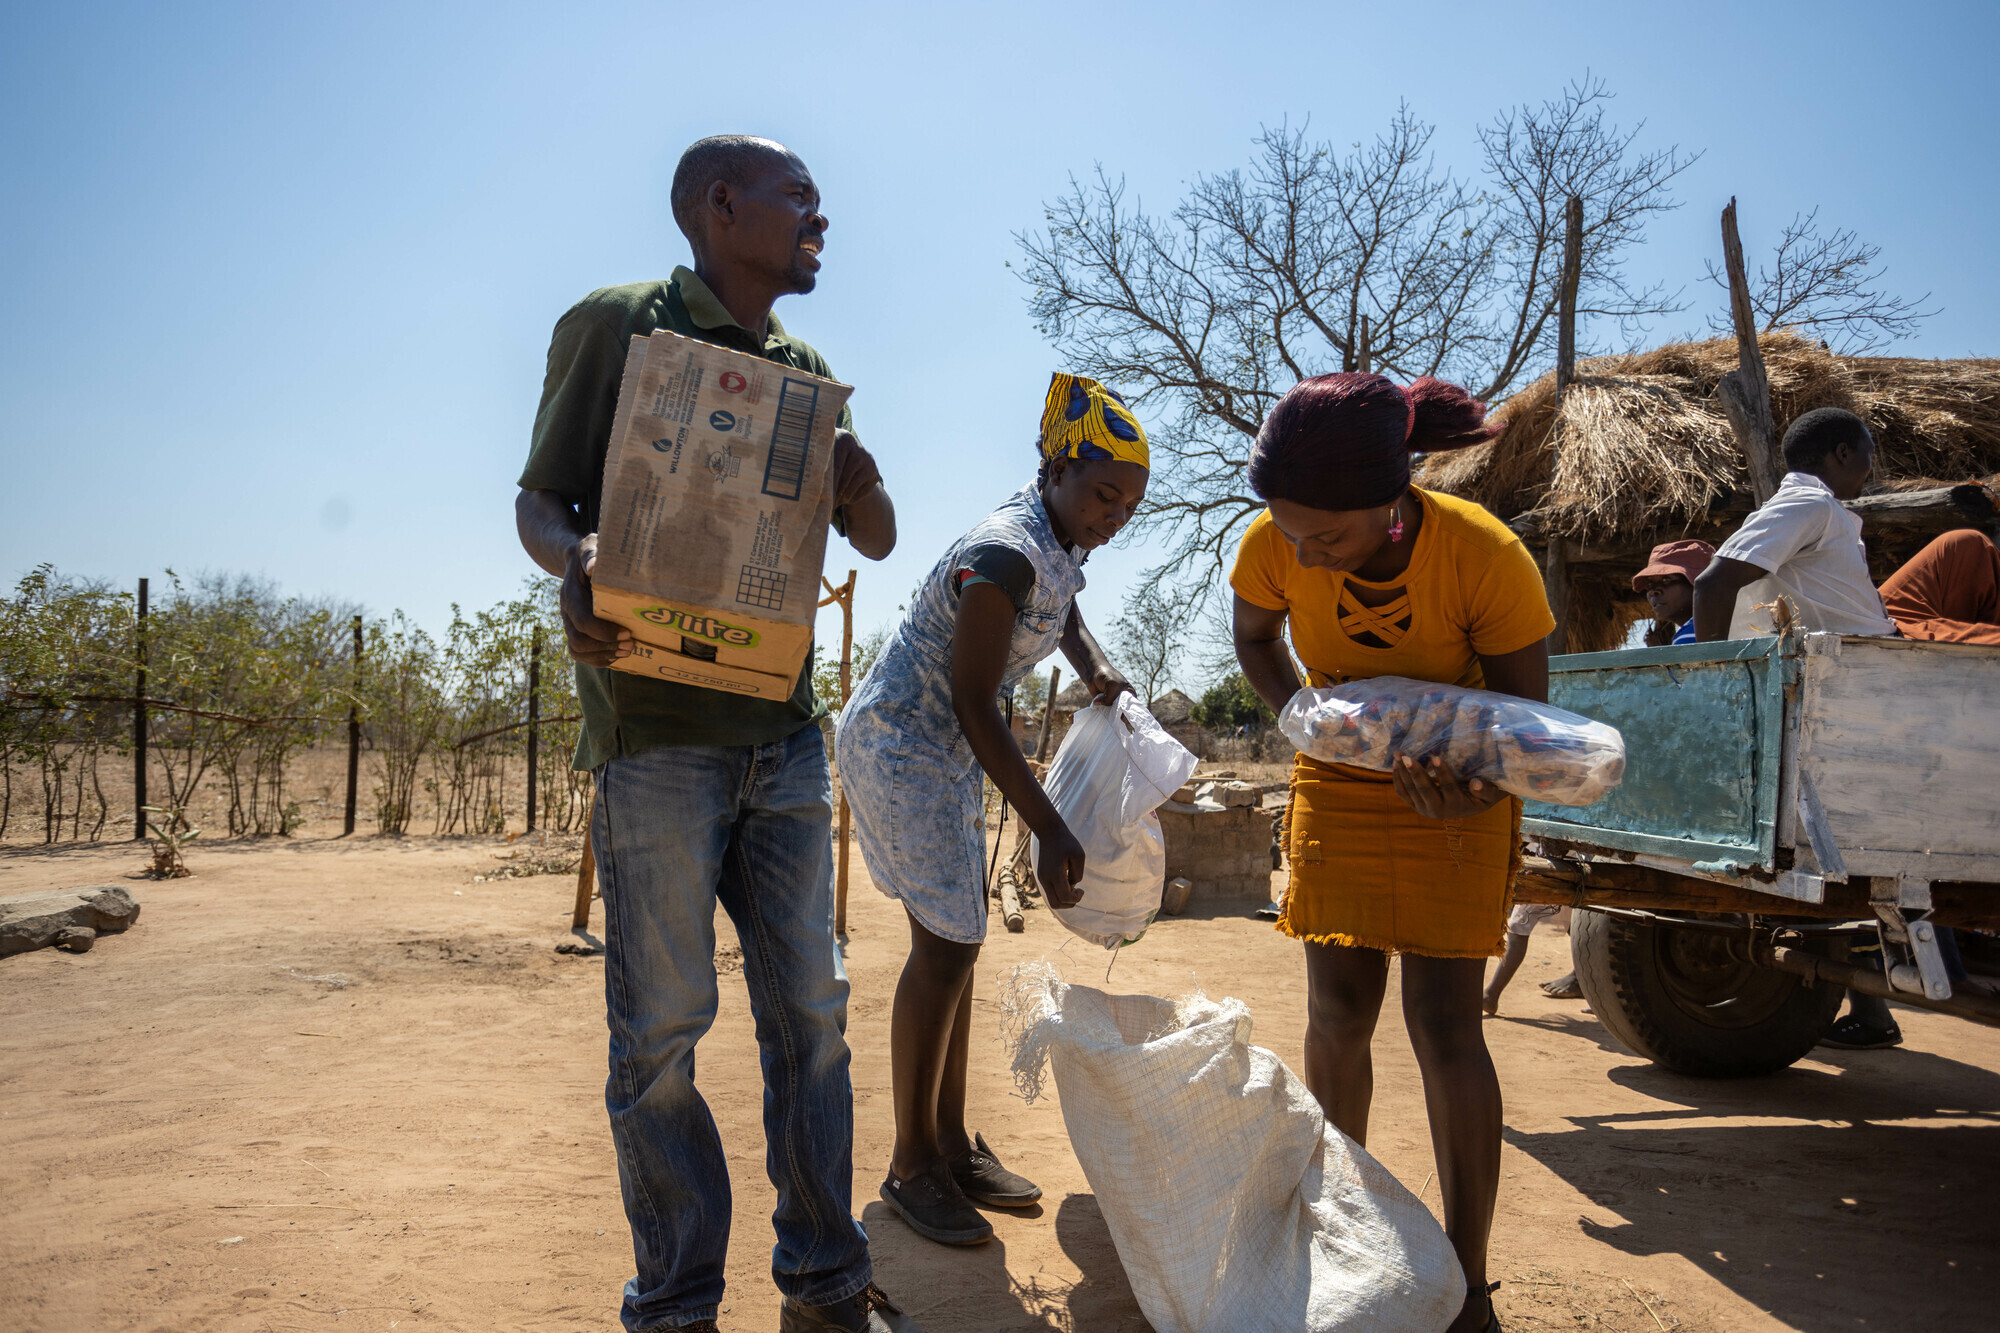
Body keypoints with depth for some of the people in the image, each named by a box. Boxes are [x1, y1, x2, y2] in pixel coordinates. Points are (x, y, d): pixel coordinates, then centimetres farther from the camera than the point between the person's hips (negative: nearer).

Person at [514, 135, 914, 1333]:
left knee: (810, 1009, 7)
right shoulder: (614, 325, 2)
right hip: (657, 732, -5)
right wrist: (578, 559, -24)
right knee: (662, 1025, 0)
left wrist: (860, 484, -7)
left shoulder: (806, 367, 17)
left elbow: (877, 541, 17)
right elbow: (541, 499, 0)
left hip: (785, 731, 6)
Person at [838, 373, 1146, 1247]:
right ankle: (911, 1165, 5)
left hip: (945, 752, 10)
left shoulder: (1061, 543, 3)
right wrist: (1049, 829, -25)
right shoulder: (1005, 554, -26)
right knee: (945, 945, -9)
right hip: (900, 742, -10)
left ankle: (951, 1144, 23)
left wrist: (1095, 669, 6)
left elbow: (1062, 612, 27)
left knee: (957, 940, 12)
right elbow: (973, 706, -25)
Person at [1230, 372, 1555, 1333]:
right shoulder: (1274, 546, -23)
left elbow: (1526, 709, -16)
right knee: (1337, 1014, 4)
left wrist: (1473, 786, -36)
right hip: (1338, 784, 3)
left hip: (1452, 791, -3)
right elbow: (1254, 639, 1)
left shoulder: (1486, 558, -30)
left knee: (1443, 1025, -6)